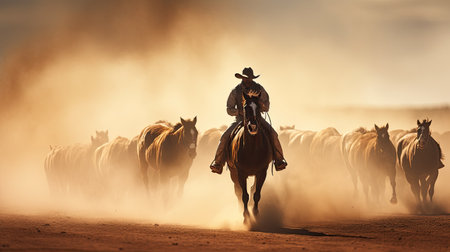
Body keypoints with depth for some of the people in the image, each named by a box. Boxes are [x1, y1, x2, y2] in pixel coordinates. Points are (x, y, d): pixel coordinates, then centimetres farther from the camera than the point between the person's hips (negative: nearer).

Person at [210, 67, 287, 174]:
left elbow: (266, 108, 0)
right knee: (225, 137, -20)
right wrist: (240, 112, -19)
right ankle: (218, 163, -9)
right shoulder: (236, 91, -2)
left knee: (272, 133, -24)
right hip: (240, 119, 0)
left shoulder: (259, 89, -2)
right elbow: (229, 110, 0)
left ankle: (279, 160, -15)